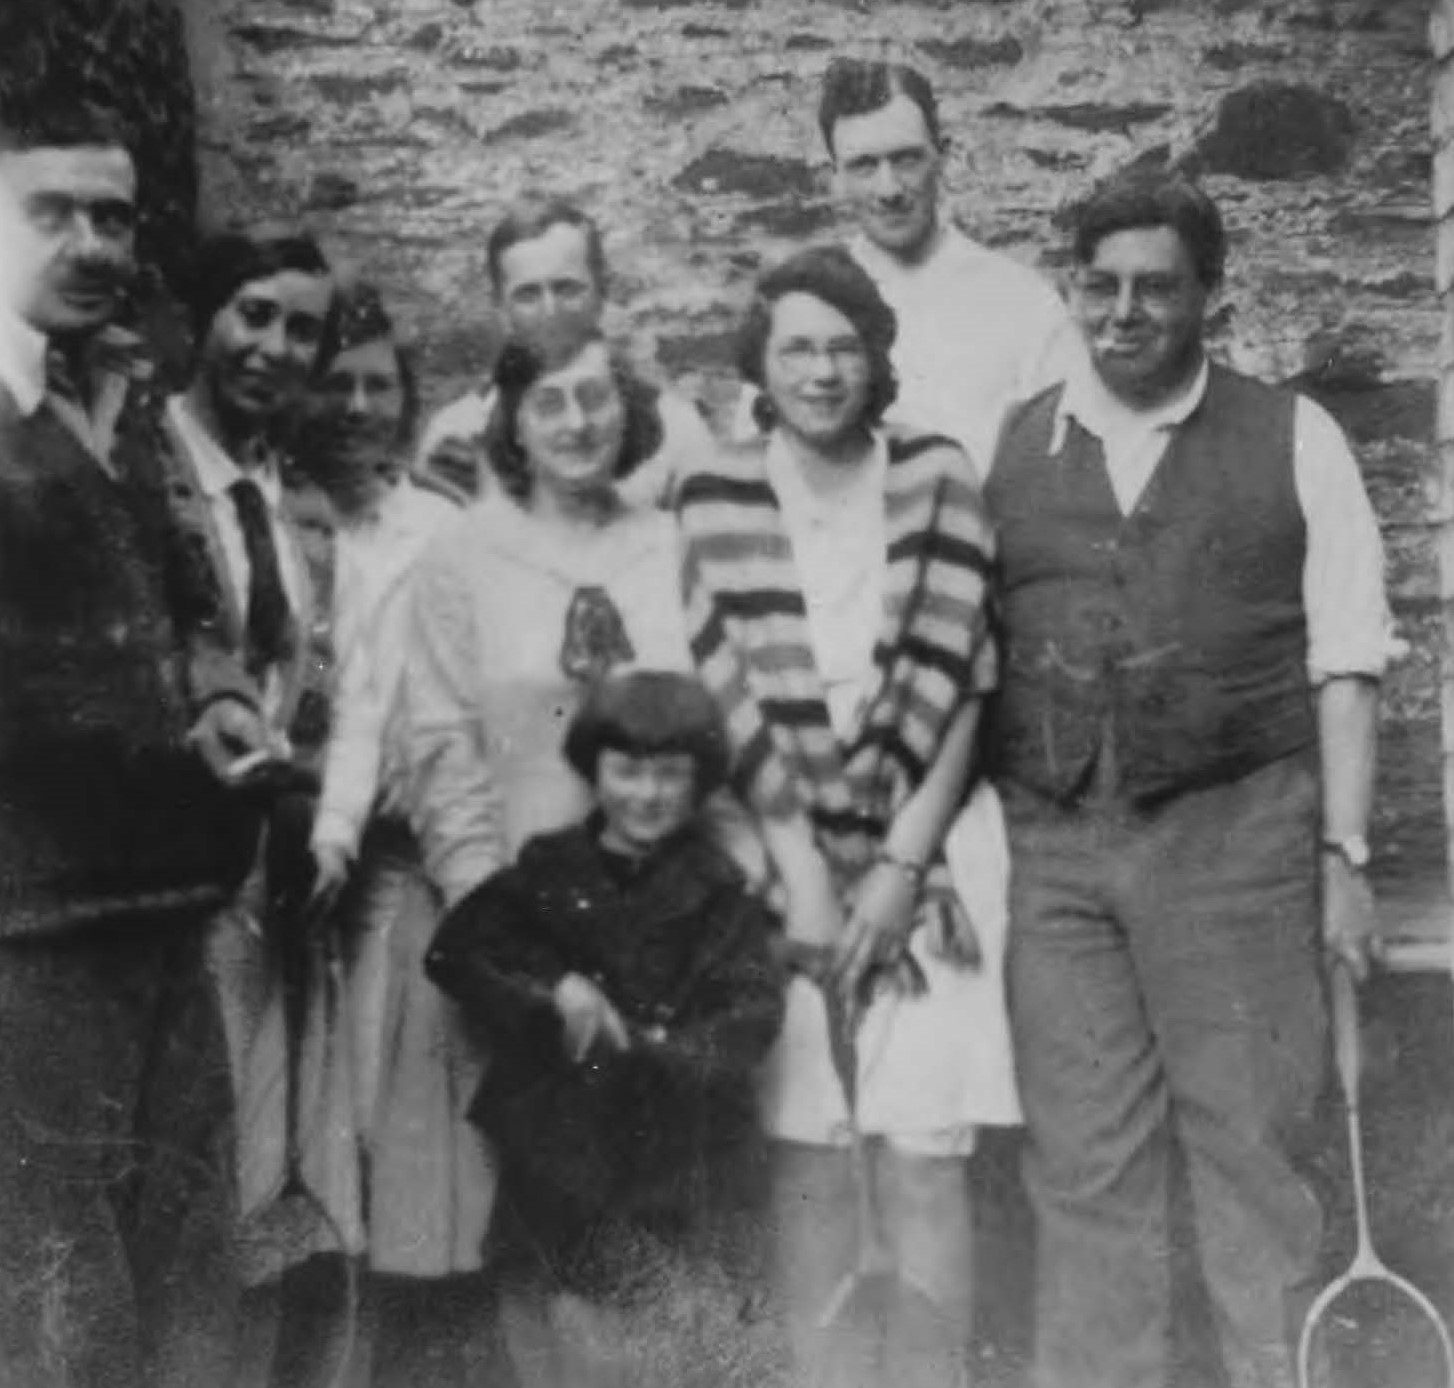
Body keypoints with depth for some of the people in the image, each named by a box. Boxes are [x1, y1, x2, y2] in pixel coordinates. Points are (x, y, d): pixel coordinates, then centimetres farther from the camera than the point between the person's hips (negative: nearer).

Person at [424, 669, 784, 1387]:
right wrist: (553, 989, -12)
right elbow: (453, 950, 1)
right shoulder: (551, 869, 9)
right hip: (558, 1125, 2)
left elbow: (753, 1016, -3)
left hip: (675, 1127, -1)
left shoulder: (717, 890, 5)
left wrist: (654, 1046, -17)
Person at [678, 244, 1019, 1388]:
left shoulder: (936, 480, 0)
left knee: (923, 1155, -3)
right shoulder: (716, 499, 1)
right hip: (780, 855, 1)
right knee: (808, 1153, 4)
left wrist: (900, 863, -10)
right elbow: (730, 698, -4)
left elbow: (955, 684, -5)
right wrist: (805, 871, -9)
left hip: (925, 849, 0)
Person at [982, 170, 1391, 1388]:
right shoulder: (1009, 448, 10)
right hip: (1051, 843, 2)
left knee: (1249, 1146, 3)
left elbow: (1344, 667, 2)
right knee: (1083, 1167, 8)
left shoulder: (1291, 440, 5)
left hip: (1236, 833, -2)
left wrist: (1345, 851, -5)